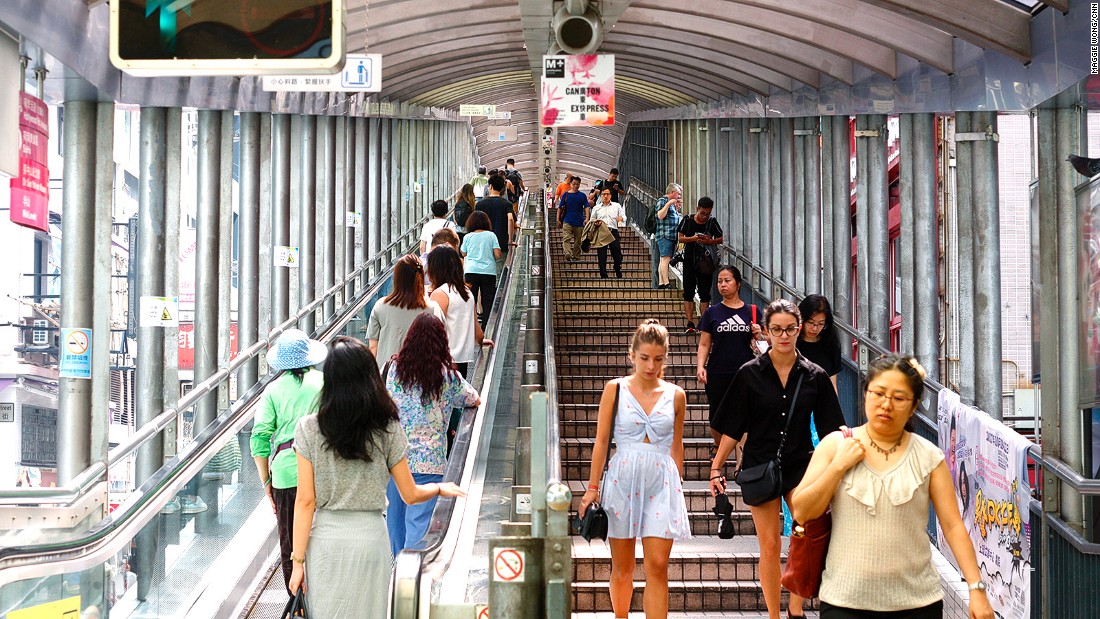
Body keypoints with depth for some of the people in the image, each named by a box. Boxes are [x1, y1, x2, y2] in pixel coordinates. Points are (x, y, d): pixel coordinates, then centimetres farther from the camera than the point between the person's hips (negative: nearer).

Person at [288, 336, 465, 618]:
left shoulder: (309, 429, -8)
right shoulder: (388, 430, -7)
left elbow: (305, 501, -8)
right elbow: (410, 495, 1)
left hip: (325, 539, -1)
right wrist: (440, 488, 22)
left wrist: (298, 561, -1)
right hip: (370, 537, 1)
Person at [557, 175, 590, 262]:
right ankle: (568, 254, -33)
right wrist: (558, 219, 4)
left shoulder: (582, 196, 5)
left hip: (579, 222, 1)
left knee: (578, 241, 6)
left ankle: (576, 256, 15)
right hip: (567, 221, -1)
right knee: (566, 238, -18)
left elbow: (586, 207, -3)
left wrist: (587, 218, -18)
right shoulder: (565, 195, 5)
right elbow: (560, 208, 9)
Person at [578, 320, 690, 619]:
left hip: (662, 484, 1)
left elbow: (676, 447, 14)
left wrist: (678, 487, 17)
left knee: (658, 567, -6)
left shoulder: (675, 395, 5)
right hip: (622, 481, 0)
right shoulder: (615, 389, 0)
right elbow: (601, 441, 3)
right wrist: (592, 488, 2)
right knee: (622, 568, 9)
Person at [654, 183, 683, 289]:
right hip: (664, 235, -10)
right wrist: (669, 204, -19)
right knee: (665, 258, -13)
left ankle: (661, 283, 6)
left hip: (672, 236, 10)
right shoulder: (662, 200, -5)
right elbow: (660, 216, -18)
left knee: (663, 260, 7)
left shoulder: (671, 203, 22)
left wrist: (678, 207, 23)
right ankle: (666, 283, -18)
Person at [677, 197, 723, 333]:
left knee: (705, 294, 3)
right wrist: (693, 238, -21)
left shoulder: (712, 222, 3)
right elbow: (680, 238, -4)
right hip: (690, 261, -1)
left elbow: (721, 239, 2)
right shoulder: (687, 221, 1)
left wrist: (708, 241, -16)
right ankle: (690, 323, -3)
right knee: (688, 293, -3)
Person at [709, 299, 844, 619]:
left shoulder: (815, 376, 1)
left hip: (800, 465, 0)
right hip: (760, 466, 0)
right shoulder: (750, 373, -2)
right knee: (770, 546, 4)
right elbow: (732, 428, 2)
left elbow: (830, 429, 5)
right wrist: (716, 466, 1)